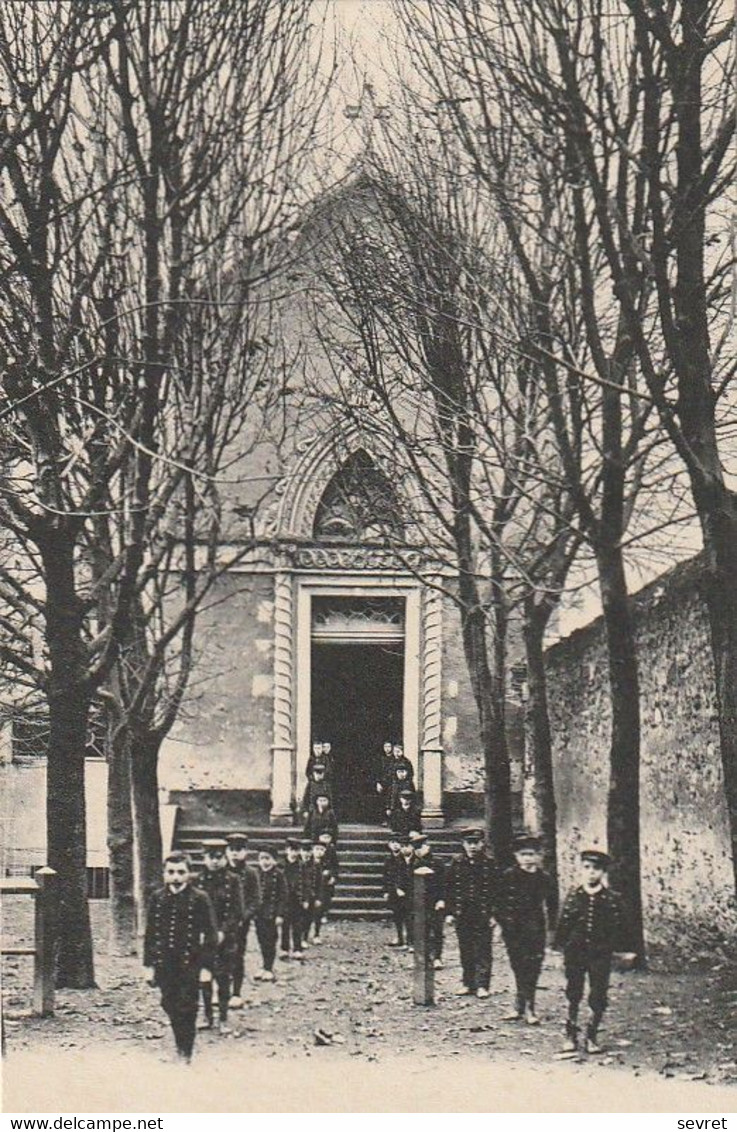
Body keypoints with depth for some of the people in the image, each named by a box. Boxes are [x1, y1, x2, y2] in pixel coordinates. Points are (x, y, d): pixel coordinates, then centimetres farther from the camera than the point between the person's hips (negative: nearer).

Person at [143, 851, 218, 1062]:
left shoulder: (199, 899, -5)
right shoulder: (157, 899, 4)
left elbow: (210, 935, -3)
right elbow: (150, 934, 9)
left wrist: (206, 966, -7)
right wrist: (148, 964, 5)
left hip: (189, 964, -3)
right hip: (164, 964, 3)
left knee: (186, 1010, -2)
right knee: (170, 1006, 9)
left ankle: (186, 1053, 10)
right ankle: (180, 1047, 26)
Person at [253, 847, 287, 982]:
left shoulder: (277, 875, -9)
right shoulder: (257, 874, 5)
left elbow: (282, 896, -9)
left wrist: (280, 915, -12)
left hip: (271, 914, -5)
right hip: (258, 913, 5)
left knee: (270, 941, 0)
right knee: (262, 940, 11)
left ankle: (269, 969, 9)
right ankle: (265, 967, 22)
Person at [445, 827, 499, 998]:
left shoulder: (489, 864, 0)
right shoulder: (456, 863, 4)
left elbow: (495, 890, 1)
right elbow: (449, 889, 7)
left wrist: (494, 914, -4)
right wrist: (449, 912, 2)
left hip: (483, 914, -2)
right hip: (462, 914, 2)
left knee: (483, 951, -2)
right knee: (465, 951, 8)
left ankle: (482, 985, 1)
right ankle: (468, 983, 18)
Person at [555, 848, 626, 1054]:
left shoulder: (612, 899, -2)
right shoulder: (573, 896, 1)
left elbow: (618, 928, 3)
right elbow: (563, 925, 5)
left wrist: (609, 948, -4)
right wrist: (562, 946, -1)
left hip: (600, 955, -1)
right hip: (575, 953, 1)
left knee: (598, 998, 1)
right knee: (573, 996, 7)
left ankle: (591, 1037, 16)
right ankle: (571, 1036, 19)